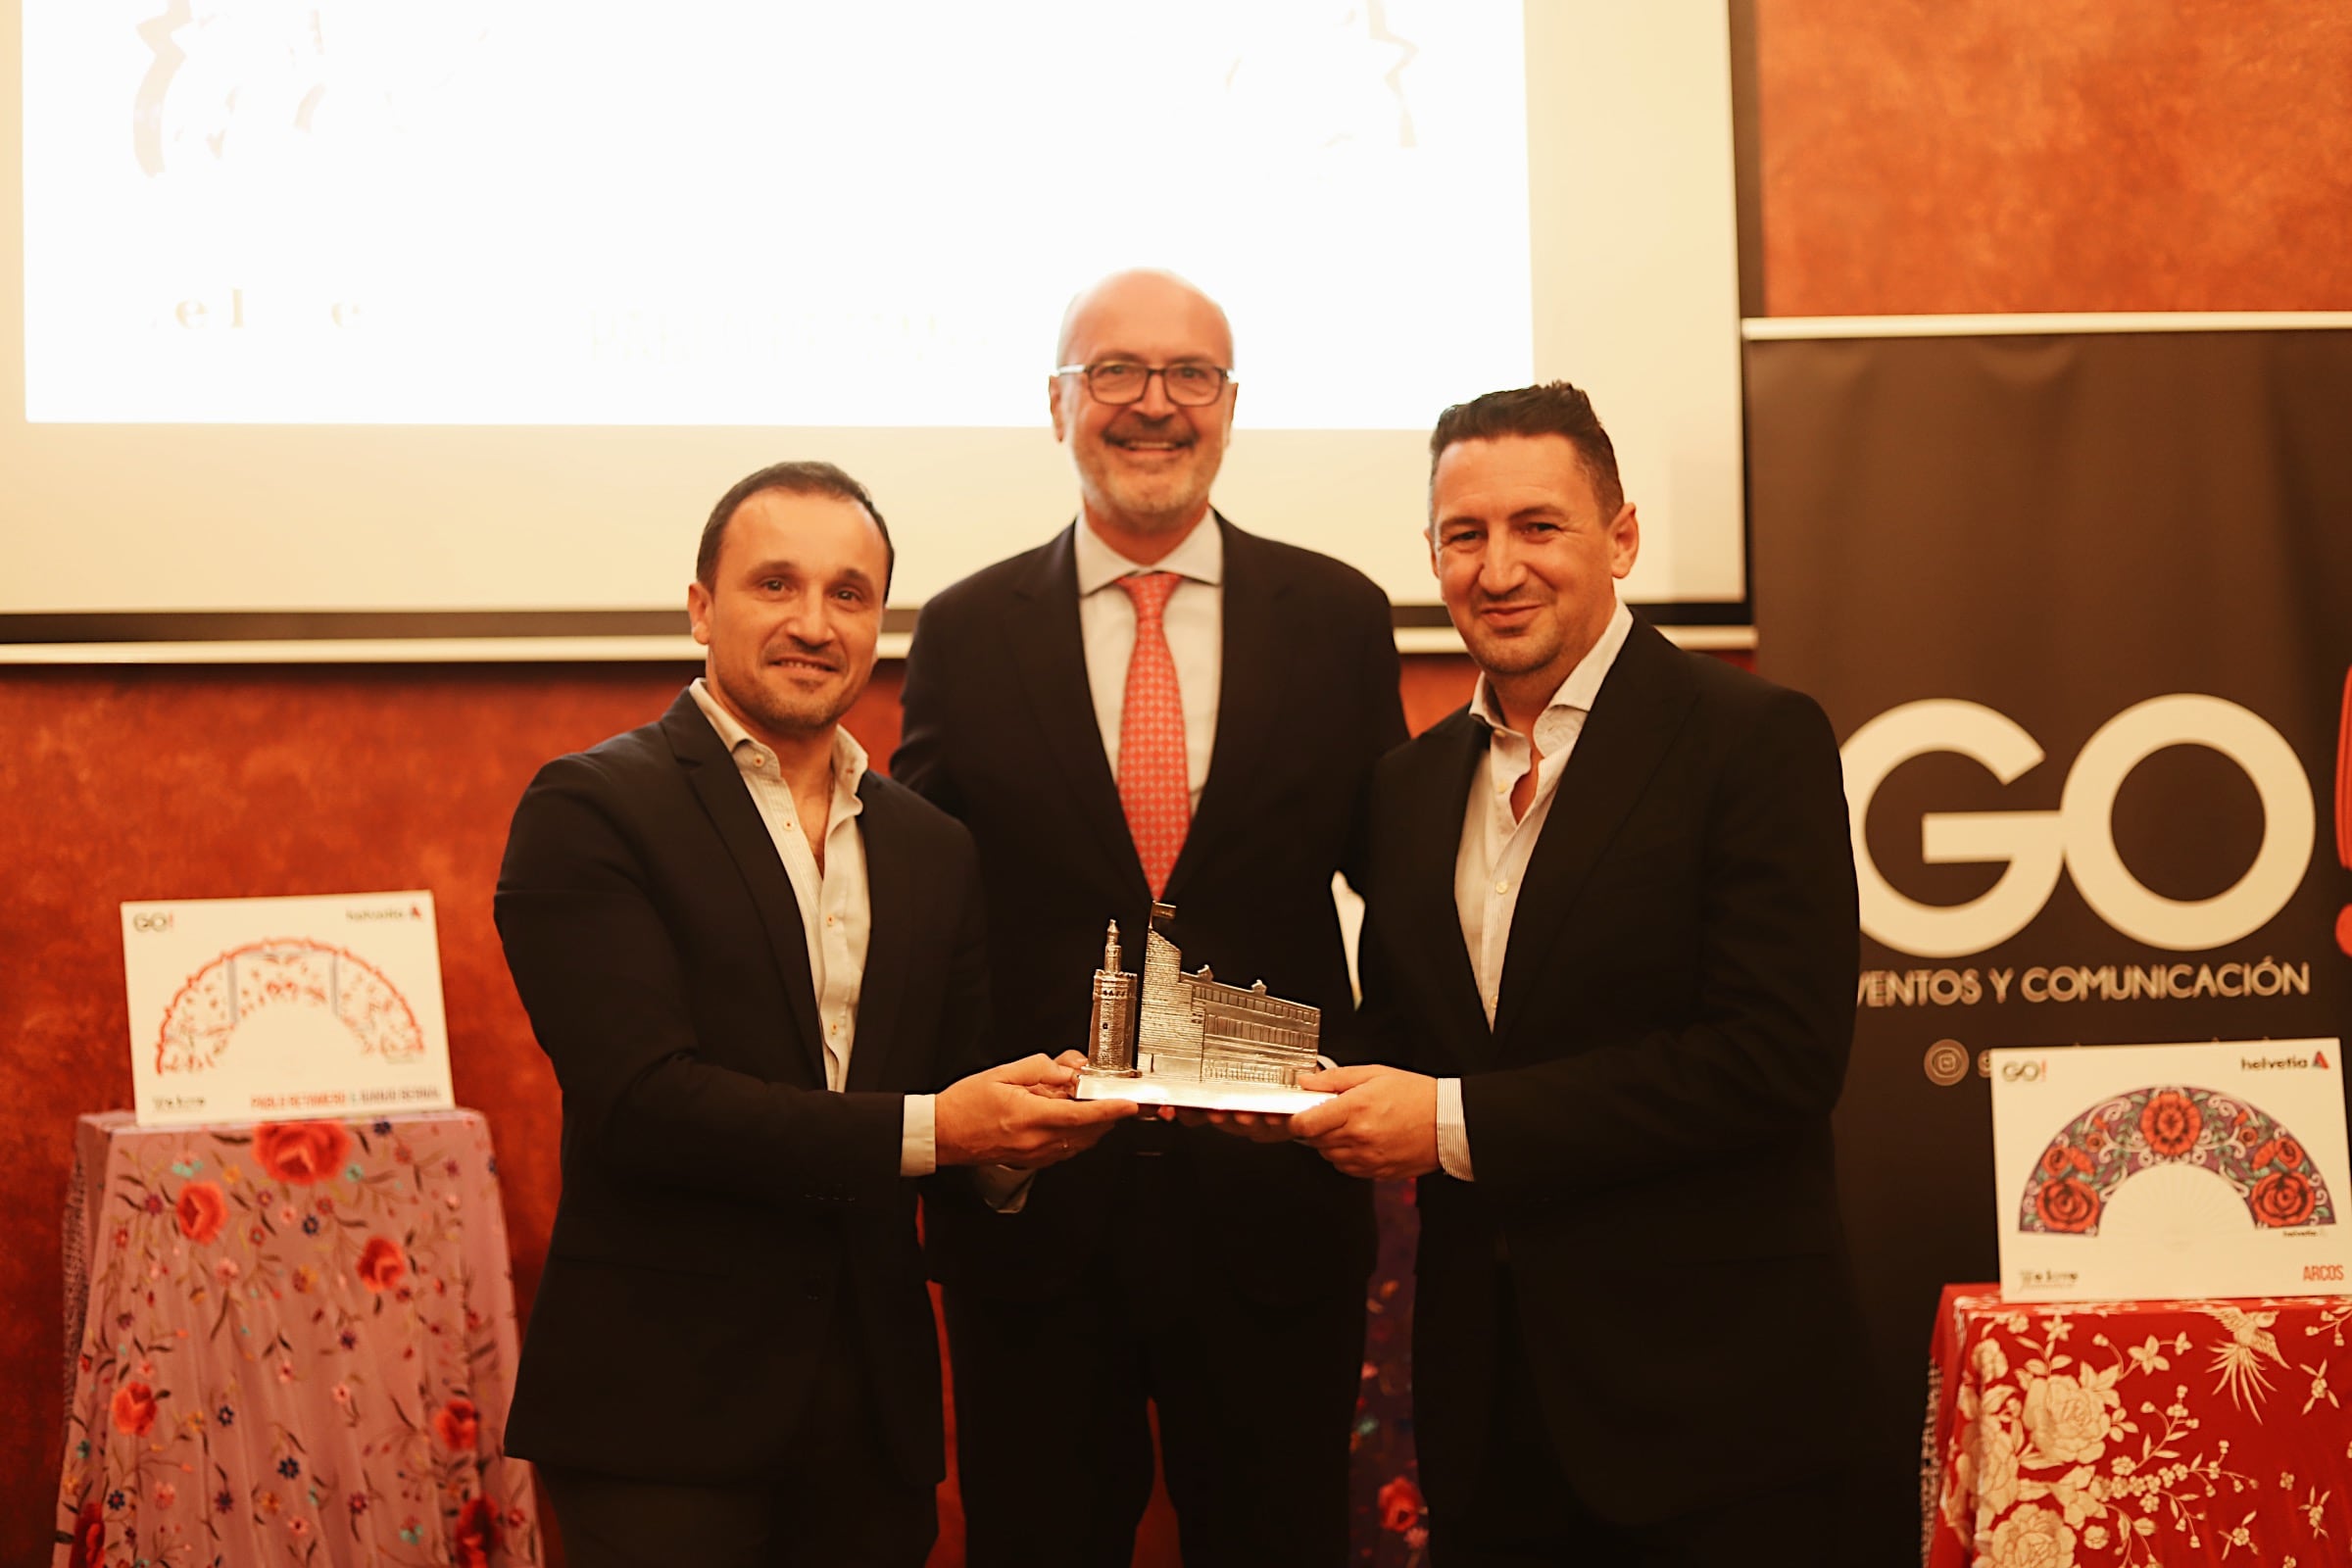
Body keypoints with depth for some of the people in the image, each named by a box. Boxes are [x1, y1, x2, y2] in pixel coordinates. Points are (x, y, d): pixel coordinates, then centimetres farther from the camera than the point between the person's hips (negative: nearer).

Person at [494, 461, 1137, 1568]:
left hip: (874, 1414, 5)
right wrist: (929, 1129, -19)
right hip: (663, 1406, -5)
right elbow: (642, 1101, -16)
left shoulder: (935, 852, 12)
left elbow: (948, 1088, 12)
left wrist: (1011, 1132, -12)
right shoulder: (590, 811, -6)